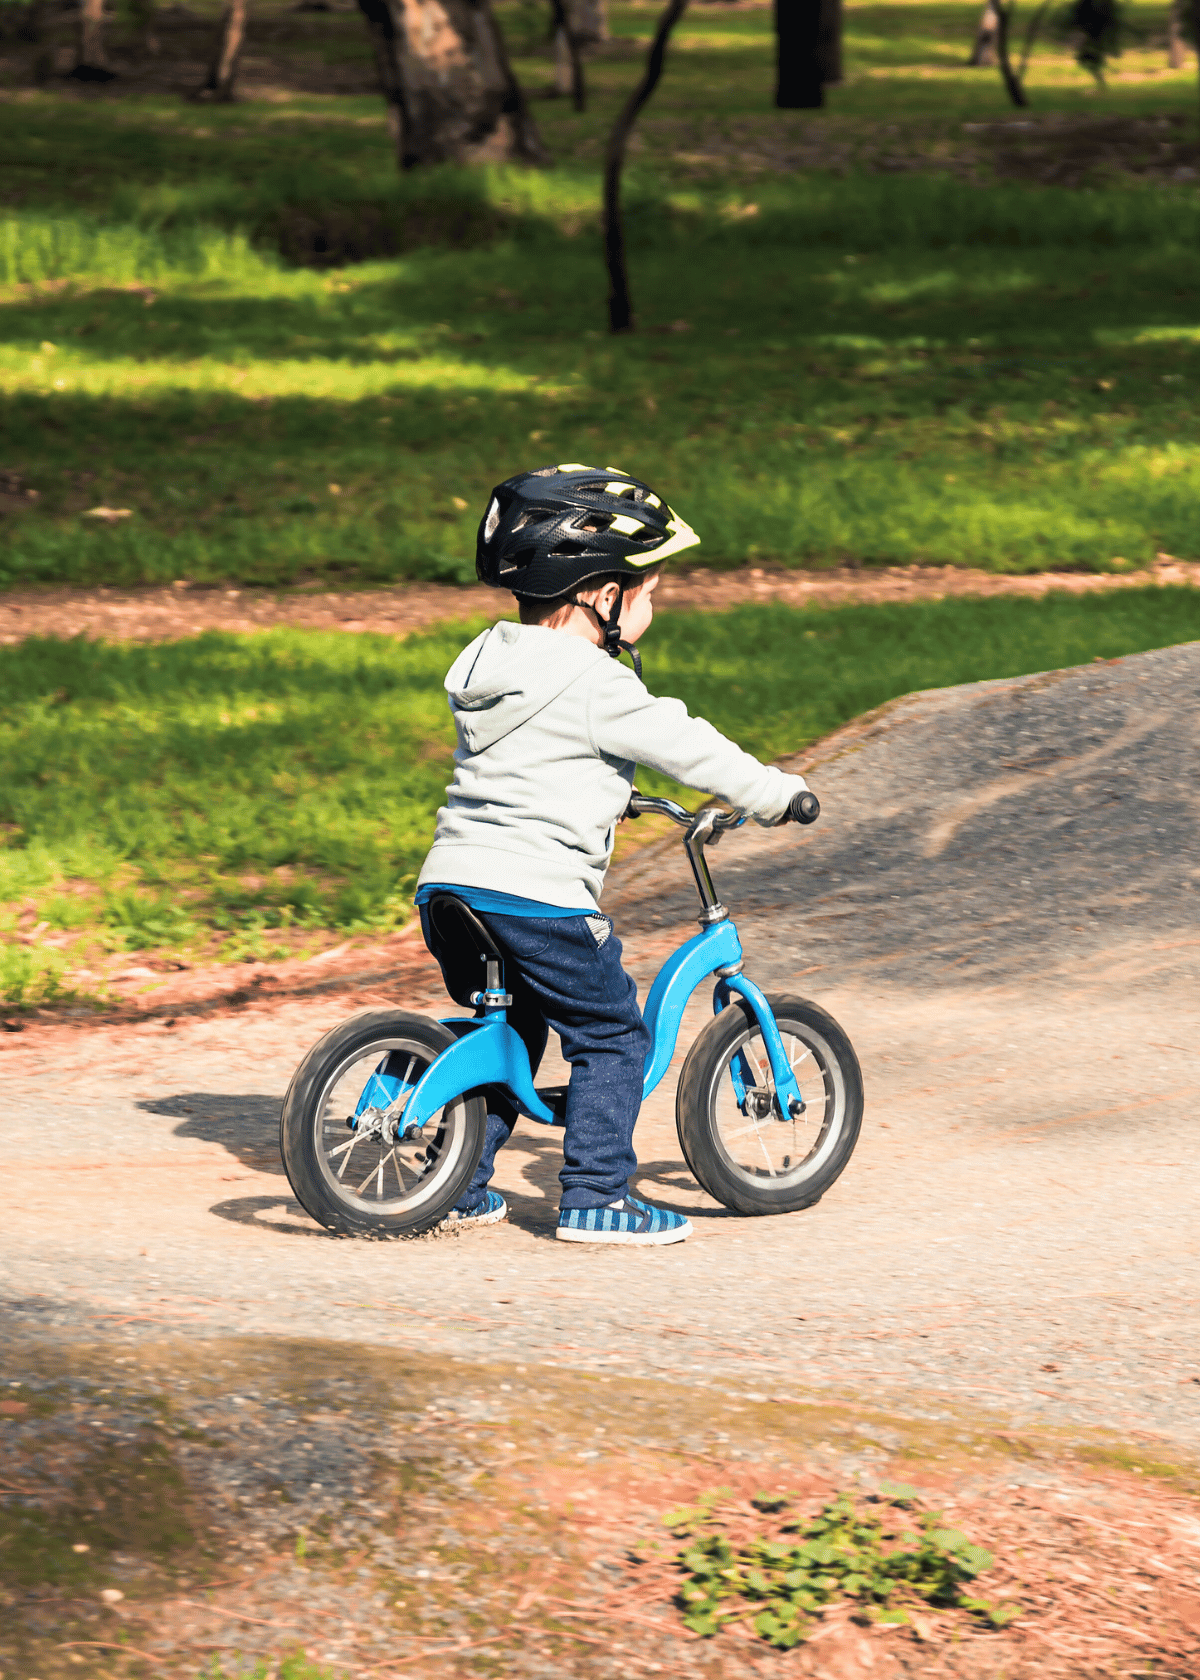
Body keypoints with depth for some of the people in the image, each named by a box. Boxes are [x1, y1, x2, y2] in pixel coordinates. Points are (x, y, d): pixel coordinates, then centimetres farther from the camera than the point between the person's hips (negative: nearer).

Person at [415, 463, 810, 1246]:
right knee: (612, 1037, 4)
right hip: (538, 898, -8)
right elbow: (683, 745, -7)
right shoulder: (594, 684, -12)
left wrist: (603, 793, 46)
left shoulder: (489, 662, 15)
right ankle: (596, 1196, 3)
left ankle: (461, 1185, 25)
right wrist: (776, 793, 5)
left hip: (450, 881, 8)